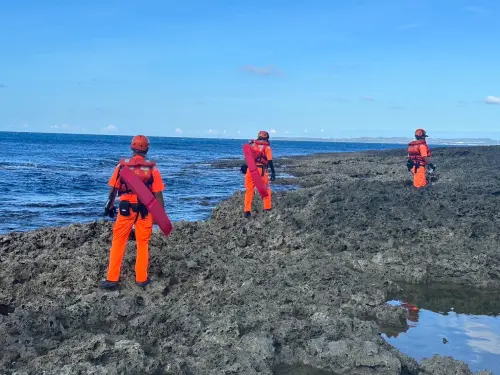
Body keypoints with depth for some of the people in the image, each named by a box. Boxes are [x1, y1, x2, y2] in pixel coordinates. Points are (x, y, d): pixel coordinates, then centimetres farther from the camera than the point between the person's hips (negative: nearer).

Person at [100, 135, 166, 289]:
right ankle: (141, 278, 18)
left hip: (125, 208, 0)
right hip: (145, 210, 0)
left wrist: (110, 206, 18)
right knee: (143, 244, 12)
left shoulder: (122, 165, -2)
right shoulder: (152, 168, -5)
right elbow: (158, 194, -5)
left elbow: (113, 188, 4)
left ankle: (112, 278, 9)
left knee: (118, 242, 9)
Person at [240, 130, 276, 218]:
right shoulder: (267, 147, 2)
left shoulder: (252, 145, 13)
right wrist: (273, 173, -6)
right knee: (266, 189, 16)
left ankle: (246, 211, 2)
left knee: (249, 191, 7)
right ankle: (267, 208, 21)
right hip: (261, 171, -3)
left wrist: (245, 167, 28)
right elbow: (270, 161, -6)